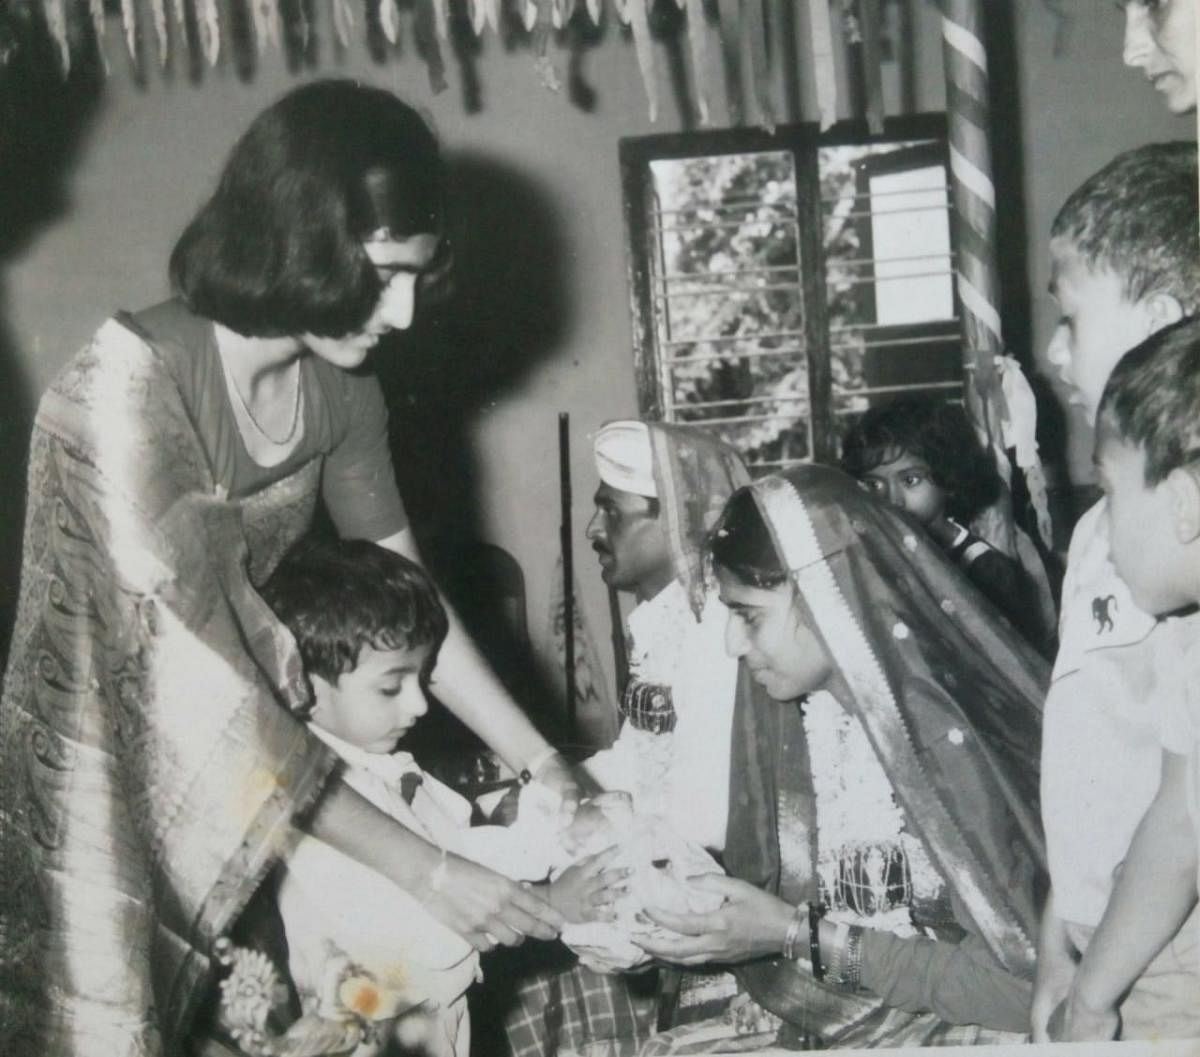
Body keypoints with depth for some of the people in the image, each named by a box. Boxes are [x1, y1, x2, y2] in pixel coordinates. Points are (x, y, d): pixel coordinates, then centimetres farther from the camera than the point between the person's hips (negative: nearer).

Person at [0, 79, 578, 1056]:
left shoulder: (340, 389, -6)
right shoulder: (128, 389, -28)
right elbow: (203, 695, -29)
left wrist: (543, 763, 0)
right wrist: (425, 872, -26)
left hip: (237, 785, 6)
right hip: (98, 798, -6)